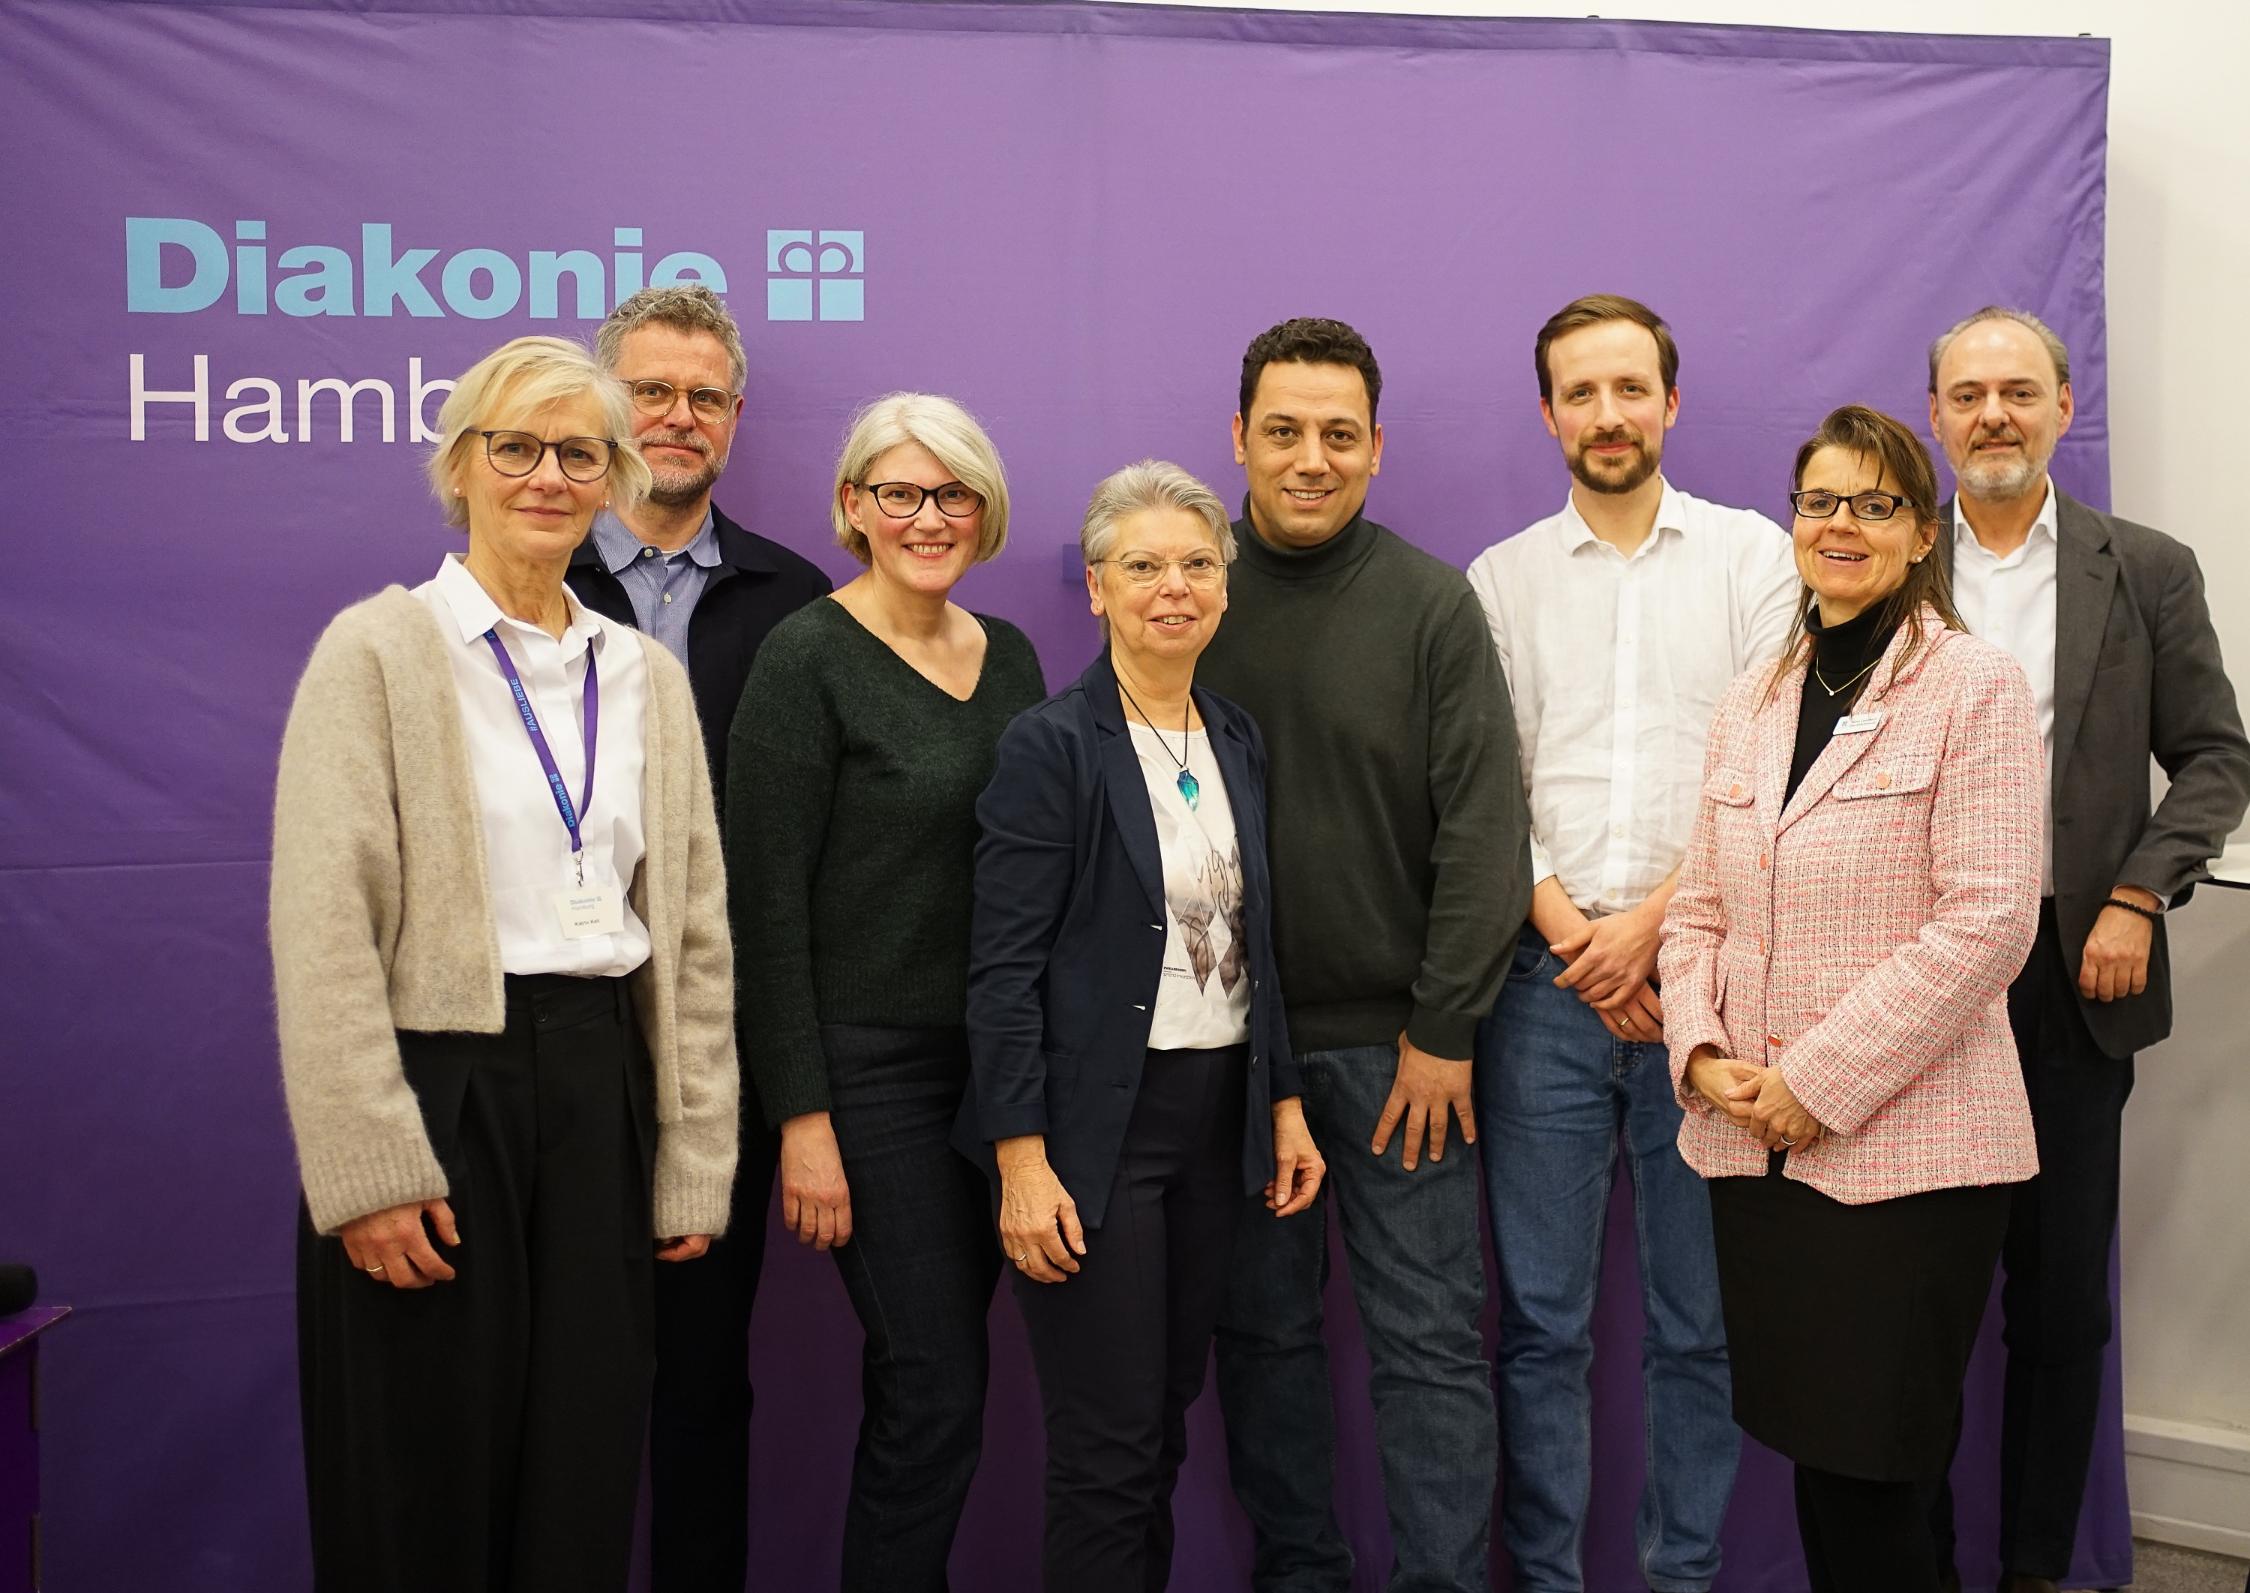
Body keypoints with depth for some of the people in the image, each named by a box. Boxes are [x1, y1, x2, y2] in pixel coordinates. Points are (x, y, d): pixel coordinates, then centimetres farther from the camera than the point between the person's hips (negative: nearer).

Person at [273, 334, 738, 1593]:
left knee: (586, 1489, 11)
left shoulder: (651, 677, 11)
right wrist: (369, 1171, -15)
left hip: (602, 1097, 4)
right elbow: (323, 926, -10)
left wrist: (693, 1164, 6)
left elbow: (696, 932, 10)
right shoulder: (379, 649, -3)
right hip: (438, 1084, -4)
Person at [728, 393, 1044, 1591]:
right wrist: (802, 1119, -14)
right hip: (870, 1064, -6)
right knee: (937, 1389, -3)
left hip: (999, 1065, 6)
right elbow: (767, 897, -12)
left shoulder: (1010, 658, 9)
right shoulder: (808, 657, -9)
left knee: (924, 1378, 13)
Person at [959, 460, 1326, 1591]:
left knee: (1167, 1418, 15)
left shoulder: (1237, 740, 9)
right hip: (1098, 1125, -6)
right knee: (1109, 1448, 1)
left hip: (1220, 1116, 6)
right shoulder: (1051, 745, -10)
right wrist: (1022, 1163, -17)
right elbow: (1004, 970, -13)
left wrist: (1285, 1104, 10)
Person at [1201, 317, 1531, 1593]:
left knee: (1432, 1341, 4)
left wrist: (1442, 1029, -9)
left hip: (1394, 1039, -2)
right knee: (1264, 1329, 13)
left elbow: (1484, 829, -5)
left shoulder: (1433, 605, -3)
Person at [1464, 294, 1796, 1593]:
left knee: (1699, 1319, 6)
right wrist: (1573, 935, -7)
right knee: (1541, 1320, 5)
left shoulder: (1752, 554, 6)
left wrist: (1653, 922, -10)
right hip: (1546, 984, 1)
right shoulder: (1501, 581, 10)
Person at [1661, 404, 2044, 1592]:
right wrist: (1703, 1054, -5)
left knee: (1870, 1479, 2)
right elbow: (1700, 906, 12)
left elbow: (1989, 920, -14)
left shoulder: (1975, 686, -6)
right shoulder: (1753, 703, 11)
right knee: (1808, 1453, 14)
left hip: (1904, 1148, -5)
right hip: (1752, 1144, 5)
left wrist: (1815, 1082, -15)